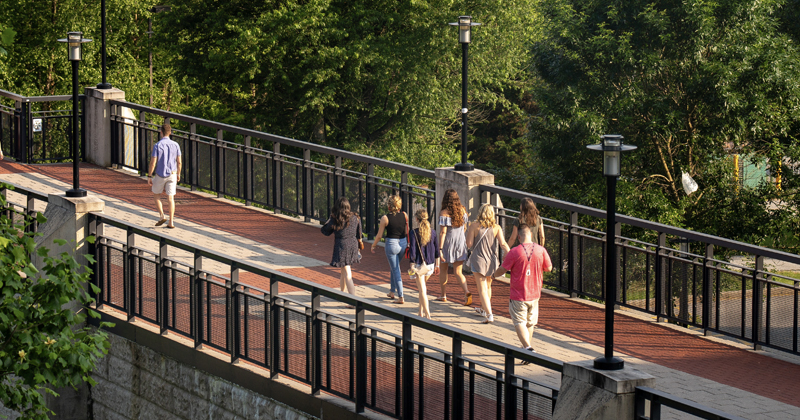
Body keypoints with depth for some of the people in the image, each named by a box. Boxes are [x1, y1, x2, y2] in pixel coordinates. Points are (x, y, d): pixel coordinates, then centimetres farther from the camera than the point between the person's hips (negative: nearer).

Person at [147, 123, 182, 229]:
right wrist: (178, 174, 17)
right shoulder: (175, 145, -2)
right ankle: (171, 223, 2)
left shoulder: (157, 146, -12)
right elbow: (179, 162, 3)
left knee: (156, 195, 18)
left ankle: (162, 215, 3)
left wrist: (149, 176, -5)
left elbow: (153, 163, -13)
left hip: (160, 175, -3)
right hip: (172, 174, 3)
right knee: (171, 198, 5)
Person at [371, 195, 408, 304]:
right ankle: (392, 291, 36)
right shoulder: (404, 215, -3)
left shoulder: (385, 218, -13)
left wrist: (373, 246, 9)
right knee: (393, 267, 25)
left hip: (391, 244, -5)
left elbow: (379, 235, -7)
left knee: (395, 270, 3)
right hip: (403, 243, 5)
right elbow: (407, 232, 4)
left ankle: (401, 297, 1)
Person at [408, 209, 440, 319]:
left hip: (419, 264, -5)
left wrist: (412, 265, -9)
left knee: (422, 290, -1)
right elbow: (436, 250, 8)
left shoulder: (414, 233, -12)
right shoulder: (433, 233, 2)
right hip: (430, 264, 5)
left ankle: (427, 314, -6)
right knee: (422, 288, 21)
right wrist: (437, 265, 17)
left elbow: (412, 251, -15)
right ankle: (421, 312, 26)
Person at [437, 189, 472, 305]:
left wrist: (440, 249, -17)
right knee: (458, 272, 6)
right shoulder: (462, 210, 0)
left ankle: (443, 296, 25)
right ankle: (467, 292, -17)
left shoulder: (444, 213, -16)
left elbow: (442, 232, -18)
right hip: (461, 242, 4)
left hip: (448, 243, -4)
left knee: (443, 269, 17)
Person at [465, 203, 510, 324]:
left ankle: (489, 315, -13)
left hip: (478, 260, -4)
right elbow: (503, 244, -9)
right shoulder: (496, 227, -3)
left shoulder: (474, 226, -9)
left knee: (482, 289, -2)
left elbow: (469, 244, -9)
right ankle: (483, 309, 41)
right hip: (492, 260, 4)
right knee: (487, 285, 24)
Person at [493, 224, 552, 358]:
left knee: (519, 323, -2)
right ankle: (527, 346, 33)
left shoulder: (515, 252, -16)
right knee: (530, 323, 20)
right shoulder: (541, 250, -6)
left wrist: (495, 274, 16)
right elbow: (549, 268, 7)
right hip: (534, 294, 4)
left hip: (518, 295, -4)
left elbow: (502, 270, -7)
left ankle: (528, 347, -20)